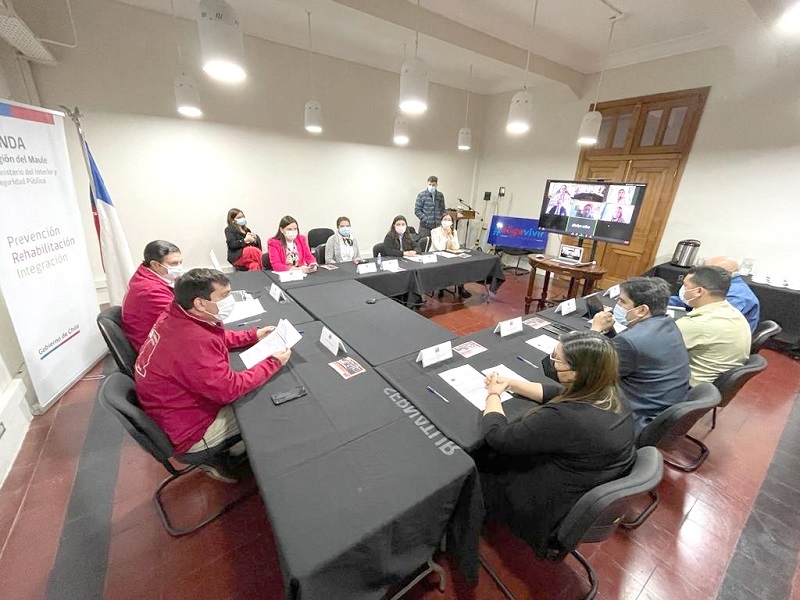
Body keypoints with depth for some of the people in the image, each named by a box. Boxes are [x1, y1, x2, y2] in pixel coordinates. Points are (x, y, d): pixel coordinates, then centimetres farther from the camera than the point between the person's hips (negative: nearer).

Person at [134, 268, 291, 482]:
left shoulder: (177, 316, -9)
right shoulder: (192, 342, -37)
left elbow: (218, 338, 10)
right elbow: (229, 389, -31)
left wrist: (253, 335, -1)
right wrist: (273, 363, -22)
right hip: (187, 432, -8)